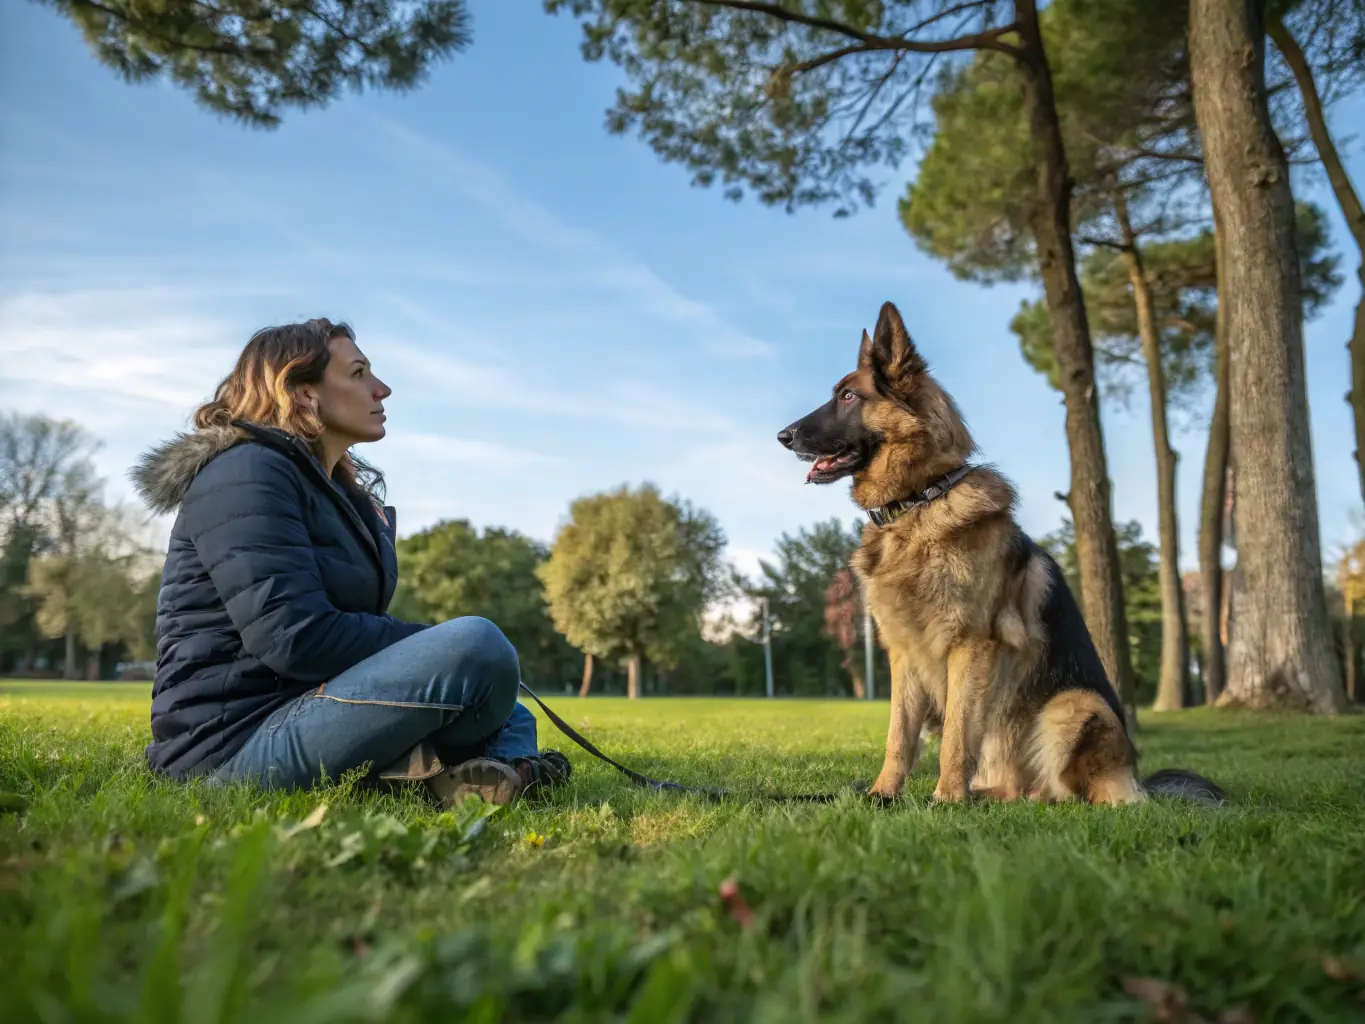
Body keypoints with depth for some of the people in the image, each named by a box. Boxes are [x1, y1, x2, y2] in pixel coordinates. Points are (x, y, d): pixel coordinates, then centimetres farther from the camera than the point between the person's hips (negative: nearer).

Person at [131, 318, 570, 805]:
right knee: (475, 643, -28)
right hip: (240, 742, -10)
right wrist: (440, 648, -13)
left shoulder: (343, 491, 18)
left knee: (513, 720, 17)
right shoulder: (246, 475, -11)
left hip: (308, 707, 10)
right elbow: (298, 639, -23)